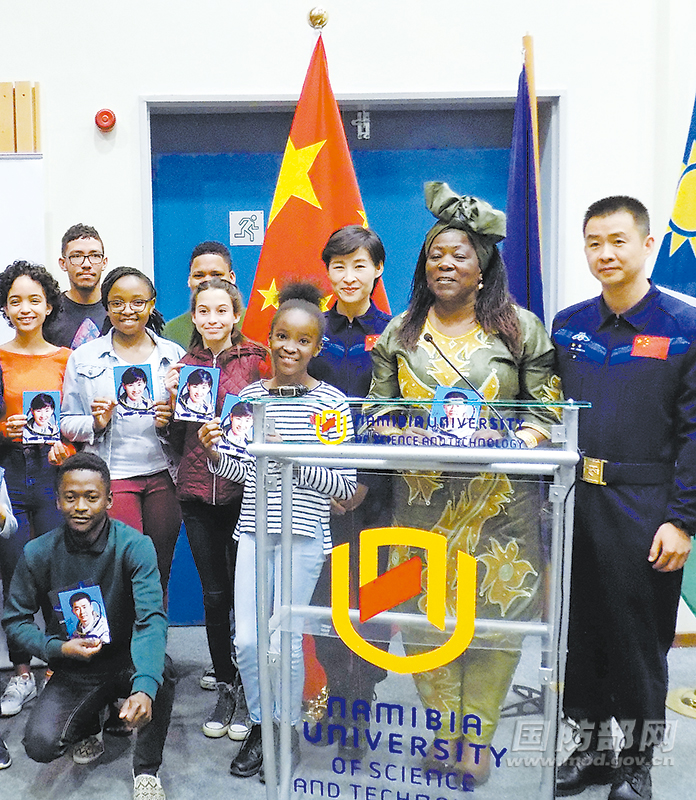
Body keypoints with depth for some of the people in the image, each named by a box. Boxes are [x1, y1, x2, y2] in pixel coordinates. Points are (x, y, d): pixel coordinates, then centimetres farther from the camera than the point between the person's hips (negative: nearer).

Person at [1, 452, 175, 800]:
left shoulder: (134, 546, -20)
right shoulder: (38, 553, -11)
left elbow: (151, 619, -31)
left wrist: (144, 688, -47)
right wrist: (58, 647, -19)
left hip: (125, 660, -2)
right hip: (72, 670, 2)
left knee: (162, 669, -34)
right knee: (40, 745, -21)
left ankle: (146, 769, -7)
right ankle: (87, 726, 18)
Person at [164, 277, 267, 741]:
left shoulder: (255, 359, -1)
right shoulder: (185, 365, 9)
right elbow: (178, 441, 10)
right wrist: (172, 398, -4)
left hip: (243, 489, -3)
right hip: (197, 493, 3)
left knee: (244, 593, 3)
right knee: (214, 595, 10)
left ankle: (247, 691, 21)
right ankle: (224, 687, 27)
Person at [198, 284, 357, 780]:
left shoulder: (331, 403, -6)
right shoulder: (250, 395, 6)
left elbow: (344, 485, -8)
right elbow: (241, 472, 13)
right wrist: (215, 454, -6)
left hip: (304, 534, -3)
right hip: (254, 529, 4)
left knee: (283, 640, 1)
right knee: (246, 639, 7)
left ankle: (288, 730, 26)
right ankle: (260, 725, 31)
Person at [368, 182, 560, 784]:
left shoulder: (521, 328, 3)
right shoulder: (399, 333, 9)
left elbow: (549, 411, 1)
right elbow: (377, 412, 10)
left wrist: (509, 441, -17)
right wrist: (412, 438, -10)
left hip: (499, 502, -1)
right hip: (423, 500, 2)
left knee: (496, 617, 2)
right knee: (426, 616, 6)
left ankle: (477, 741, 21)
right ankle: (444, 734, 26)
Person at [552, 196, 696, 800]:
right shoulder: (568, 325, 7)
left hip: (643, 509, -4)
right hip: (573, 502, 4)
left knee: (638, 641, 9)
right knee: (580, 631, 14)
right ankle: (592, 747, 33)